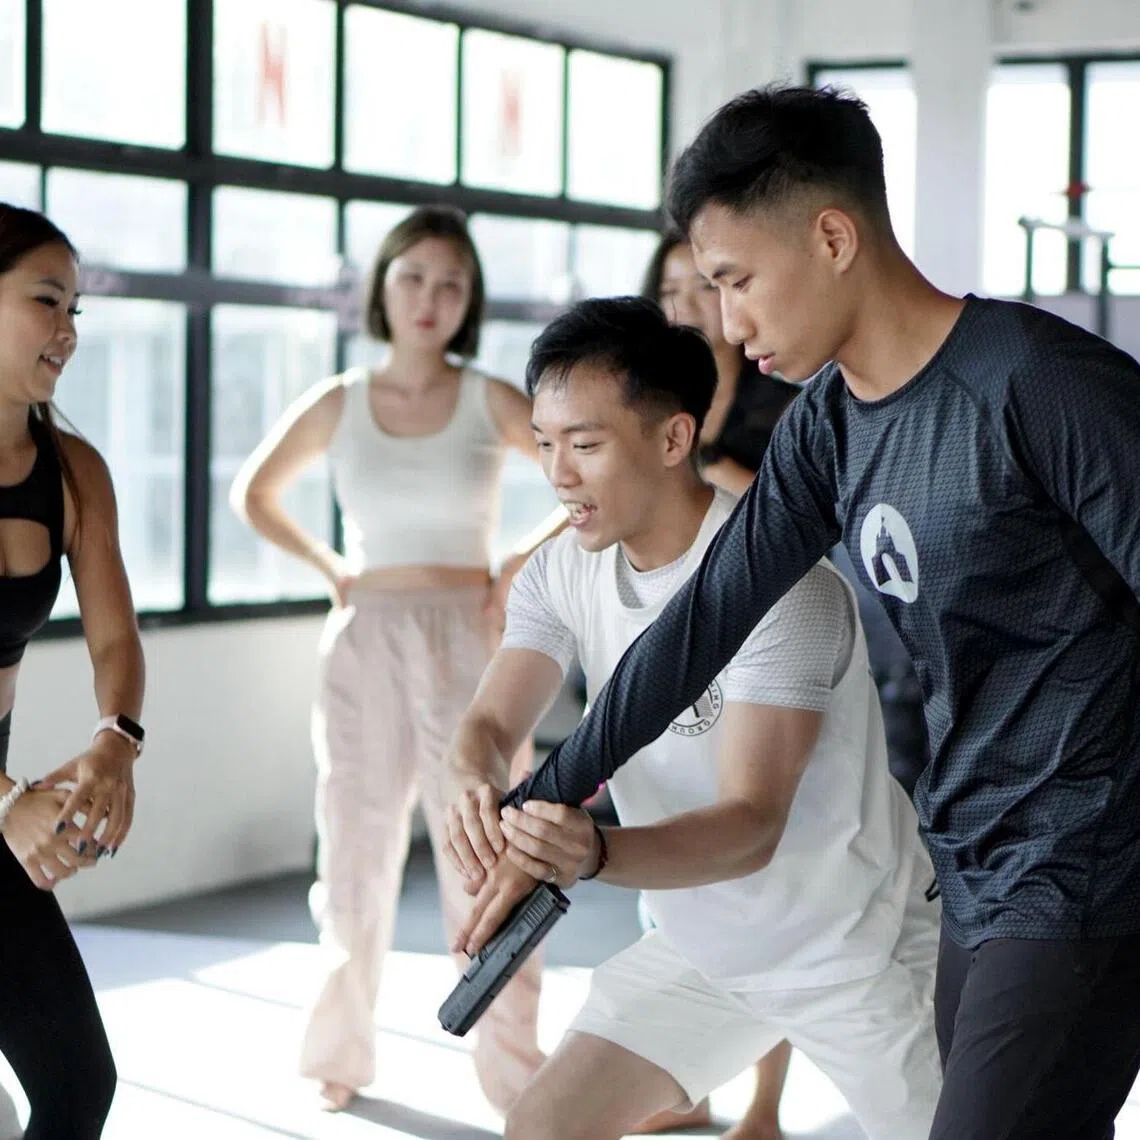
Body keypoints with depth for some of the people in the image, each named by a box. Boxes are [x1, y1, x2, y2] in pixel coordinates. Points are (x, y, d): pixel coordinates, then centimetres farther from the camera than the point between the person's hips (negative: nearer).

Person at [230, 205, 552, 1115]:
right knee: (359, 851, 10)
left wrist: (520, 570, -5)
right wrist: (330, 569, 8)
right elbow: (255, 494, 17)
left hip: (467, 638, -2)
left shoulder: (490, 402, -2)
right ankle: (343, 1054, 23)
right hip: (367, 639, 2)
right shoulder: (338, 405, 4)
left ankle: (514, 1066, 2)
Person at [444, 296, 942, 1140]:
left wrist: (595, 853, -51)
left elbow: (752, 826, -32)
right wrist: (477, 791, -37)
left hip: (856, 944, -6)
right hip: (698, 945, 6)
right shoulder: (563, 574, -5)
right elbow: (492, 725, -12)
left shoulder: (777, 583, -27)